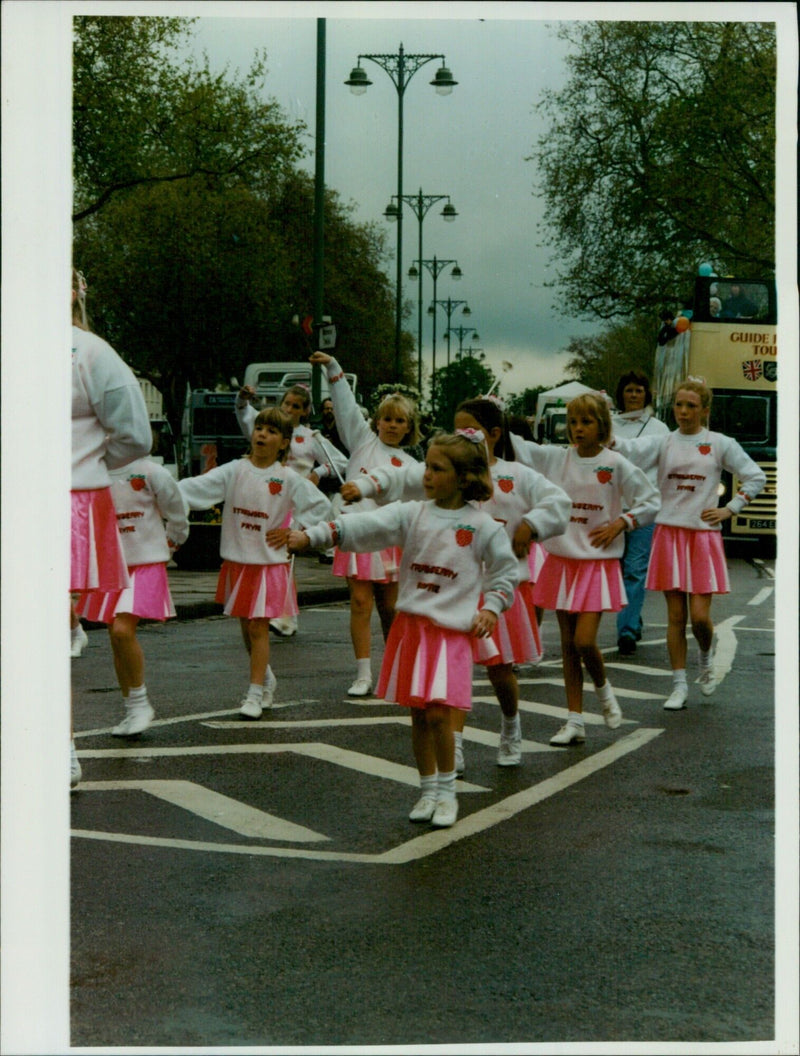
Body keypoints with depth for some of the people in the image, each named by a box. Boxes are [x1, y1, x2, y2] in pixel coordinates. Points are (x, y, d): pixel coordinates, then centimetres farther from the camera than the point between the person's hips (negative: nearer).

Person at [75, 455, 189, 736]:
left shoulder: (150, 472, -8)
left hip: (145, 564, -5)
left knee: (123, 630, -20)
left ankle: (140, 701, -3)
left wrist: (169, 544, 12)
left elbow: (177, 516, 4)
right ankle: (132, 711, 19)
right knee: (115, 638, 7)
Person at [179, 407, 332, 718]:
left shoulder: (289, 479, -4)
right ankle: (266, 680, 34)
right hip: (237, 561, 3)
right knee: (246, 627, 13)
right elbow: (198, 488, -10)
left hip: (270, 561, -3)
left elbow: (322, 506, 1)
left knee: (258, 627, -6)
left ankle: (255, 694, 1)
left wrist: (292, 530, -6)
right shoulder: (235, 471, 0)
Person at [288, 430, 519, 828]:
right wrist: (311, 535, -20)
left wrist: (491, 607, -6)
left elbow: (506, 570, 7)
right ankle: (428, 791, 23)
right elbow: (367, 525, -9)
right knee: (418, 714, 9)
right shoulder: (412, 515, 2)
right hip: (410, 625, 4)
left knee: (438, 713, -11)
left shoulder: (481, 525, -3)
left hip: (452, 630, -4)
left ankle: (447, 792, 8)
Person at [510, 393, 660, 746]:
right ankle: (574, 721, 14)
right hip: (561, 562, 4)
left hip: (598, 564, -4)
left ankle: (603, 688, 20)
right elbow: (517, 447, 2)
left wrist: (620, 524, -11)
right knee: (568, 645, 7)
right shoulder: (557, 458, 4)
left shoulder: (615, 464, -4)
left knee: (585, 642, -12)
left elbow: (651, 501, 0)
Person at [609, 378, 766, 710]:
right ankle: (679, 686, 12)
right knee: (676, 615, 3)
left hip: (704, 536, -1)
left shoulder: (720, 444, 3)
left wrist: (729, 510, -1)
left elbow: (756, 477, 8)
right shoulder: (663, 442, 3)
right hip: (669, 534, 1)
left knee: (699, 615, -6)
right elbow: (632, 449, -17)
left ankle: (706, 659, 27)